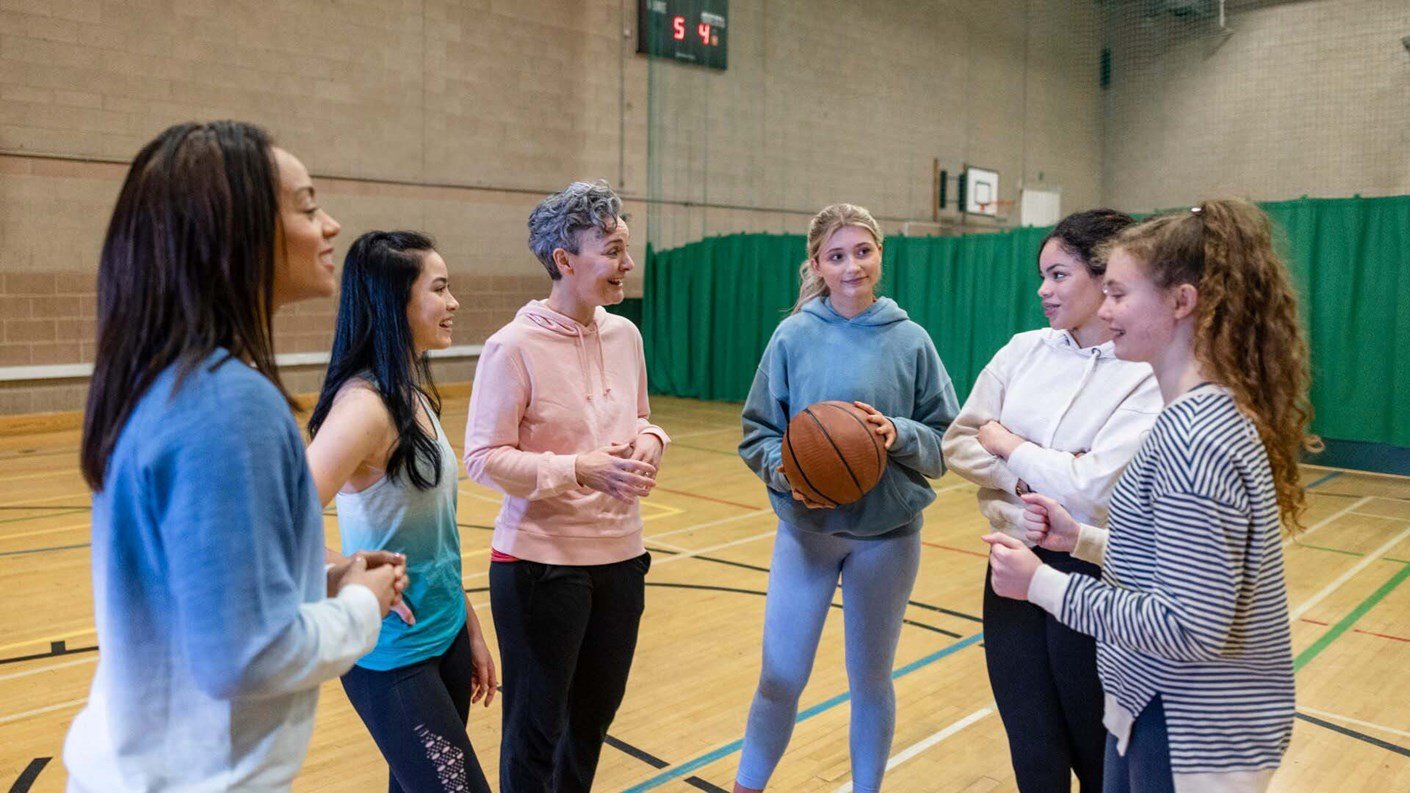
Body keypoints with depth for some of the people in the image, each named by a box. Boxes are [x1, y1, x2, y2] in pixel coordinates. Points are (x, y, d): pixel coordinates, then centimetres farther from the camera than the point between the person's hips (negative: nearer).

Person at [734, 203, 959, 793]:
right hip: (805, 529, 0)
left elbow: (947, 440, -1)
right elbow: (757, 434, -2)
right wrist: (786, 470, -21)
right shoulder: (794, 336, -6)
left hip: (889, 534, 1)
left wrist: (899, 434, -20)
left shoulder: (911, 341, -5)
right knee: (780, 678, 5)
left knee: (871, 679, 16)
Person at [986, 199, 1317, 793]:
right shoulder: (1207, 412, 5)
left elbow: (1191, 625, -28)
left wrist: (1041, 583, -24)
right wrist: (1083, 539, 3)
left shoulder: (1195, 435, -26)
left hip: (1192, 733, -9)